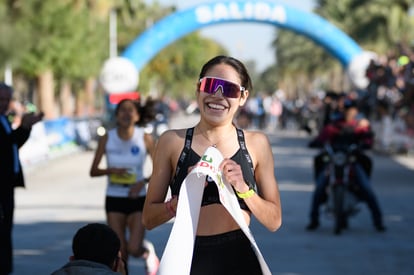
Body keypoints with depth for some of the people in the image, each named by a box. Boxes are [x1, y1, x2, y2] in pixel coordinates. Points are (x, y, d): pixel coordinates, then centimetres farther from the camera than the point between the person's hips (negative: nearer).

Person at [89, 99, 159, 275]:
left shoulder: (145, 138, -6)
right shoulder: (107, 139, -2)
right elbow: (93, 171, 1)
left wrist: (143, 182, -17)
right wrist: (111, 170, -18)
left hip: (137, 199, -1)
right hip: (114, 199, 2)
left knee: (134, 248, -11)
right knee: (120, 250, 2)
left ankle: (148, 251, 24)